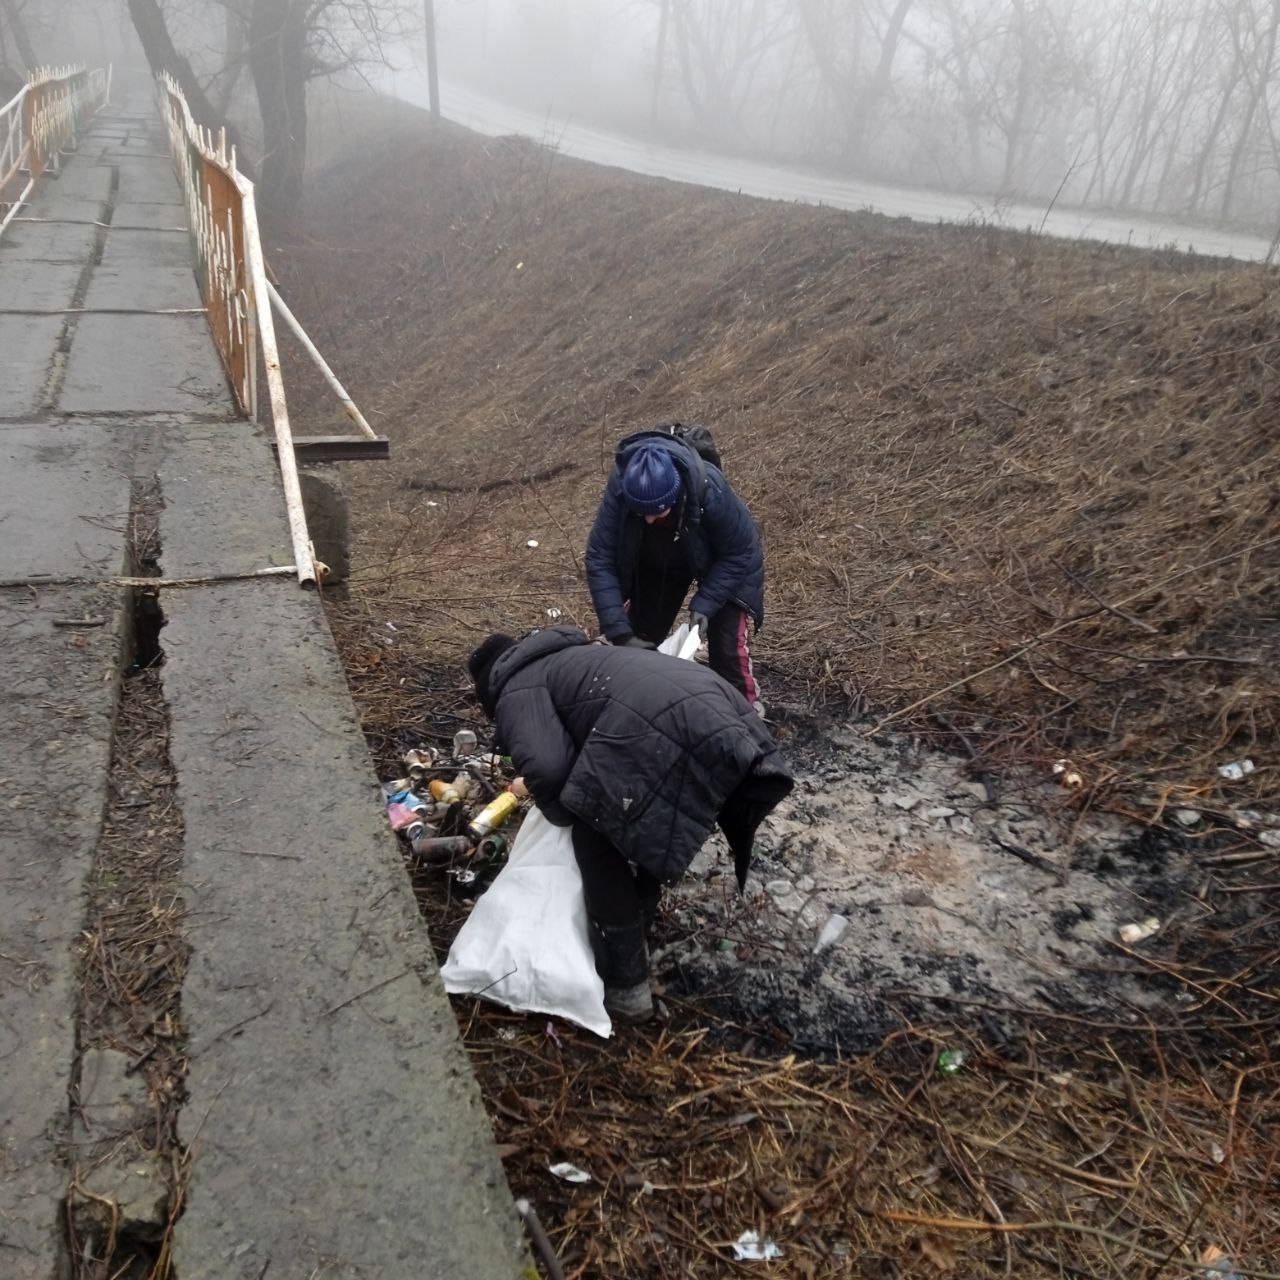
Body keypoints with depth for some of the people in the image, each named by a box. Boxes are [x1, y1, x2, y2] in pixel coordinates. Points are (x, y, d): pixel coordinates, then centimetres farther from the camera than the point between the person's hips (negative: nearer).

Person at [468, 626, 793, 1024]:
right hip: (726, 715, 9)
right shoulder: (568, 658, 40)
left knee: (597, 838, 9)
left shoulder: (517, 690, 15)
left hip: (673, 736, -9)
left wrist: (566, 813, 17)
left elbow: (546, 767, -4)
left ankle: (625, 986, 17)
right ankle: (634, 933, 44)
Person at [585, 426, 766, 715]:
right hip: (654, 563, 3)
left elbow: (739, 553, -26)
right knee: (640, 638, 5)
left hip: (721, 564, -3)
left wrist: (705, 604, -34)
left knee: (726, 645, -10)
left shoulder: (709, 490, -41)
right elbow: (600, 559, -30)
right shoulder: (619, 489, -35)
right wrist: (620, 633, -34)